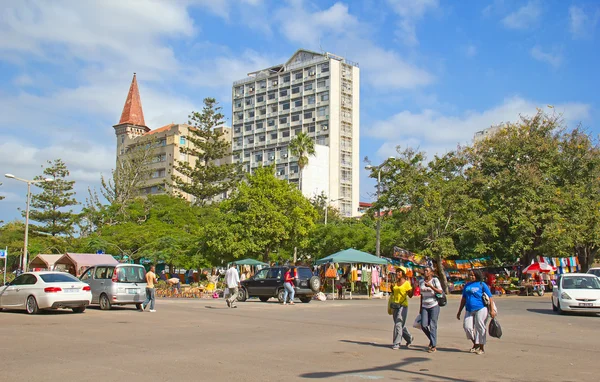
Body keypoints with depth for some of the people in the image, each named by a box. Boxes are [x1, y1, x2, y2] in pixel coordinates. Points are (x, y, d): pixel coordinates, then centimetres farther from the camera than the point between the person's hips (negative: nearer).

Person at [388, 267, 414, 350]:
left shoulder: (407, 283, -5)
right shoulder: (396, 283, 14)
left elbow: (410, 295, -8)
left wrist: (414, 287, -21)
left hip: (403, 306, -7)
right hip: (395, 305, 7)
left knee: (398, 324, -11)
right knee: (401, 325, 15)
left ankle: (396, 344, -7)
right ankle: (409, 338, 34)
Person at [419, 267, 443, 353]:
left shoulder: (435, 280, -5)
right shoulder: (421, 281, 10)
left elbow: (440, 292, -13)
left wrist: (430, 286, -23)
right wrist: (420, 307, 16)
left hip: (434, 306, -5)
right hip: (425, 306, 5)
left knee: (432, 325, -6)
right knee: (423, 325, -3)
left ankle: (433, 346, 1)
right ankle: (432, 340, 22)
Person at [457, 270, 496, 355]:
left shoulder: (482, 285, 3)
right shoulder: (467, 286, 17)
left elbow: (489, 298, 1)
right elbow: (464, 299, 23)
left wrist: (492, 310, -8)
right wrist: (459, 311, 22)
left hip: (480, 309, -5)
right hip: (469, 310, 5)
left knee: (480, 328, -3)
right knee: (467, 326, -6)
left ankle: (481, 348, 9)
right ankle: (475, 344, 16)